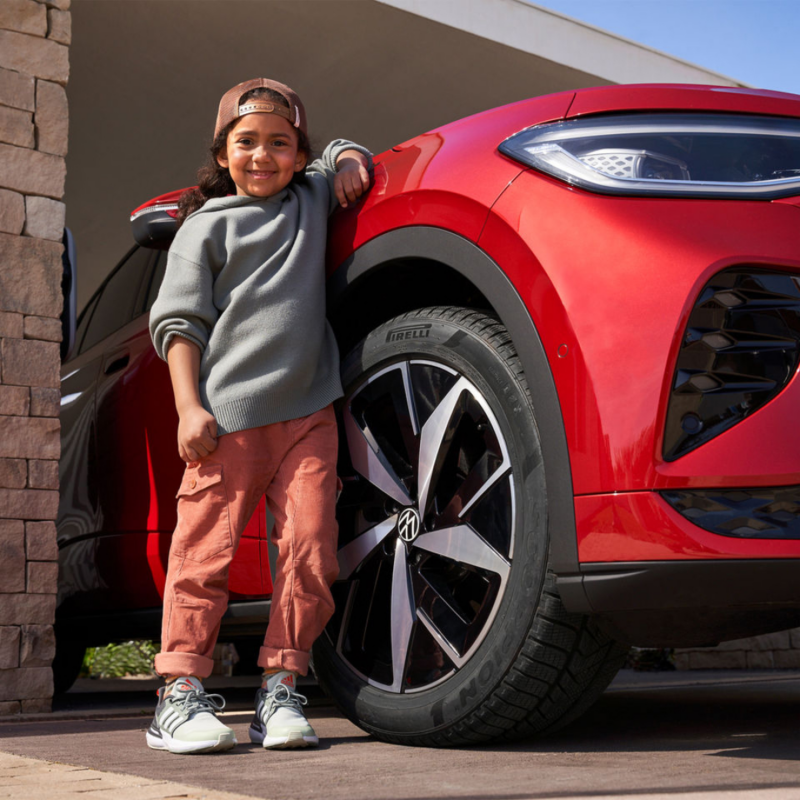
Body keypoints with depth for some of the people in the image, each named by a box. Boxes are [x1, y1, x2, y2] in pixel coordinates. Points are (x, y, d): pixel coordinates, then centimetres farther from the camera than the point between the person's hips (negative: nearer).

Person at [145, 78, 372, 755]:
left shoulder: (313, 199, 19)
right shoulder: (207, 226, 8)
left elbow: (339, 156, 41)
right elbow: (180, 322, 3)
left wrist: (351, 163, 16)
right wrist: (190, 406, -7)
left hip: (309, 411, 4)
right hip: (229, 414, -3)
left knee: (311, 548, -4)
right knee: (206, 551, -4)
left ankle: (280, 691, 4)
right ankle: (182, 693, 3)